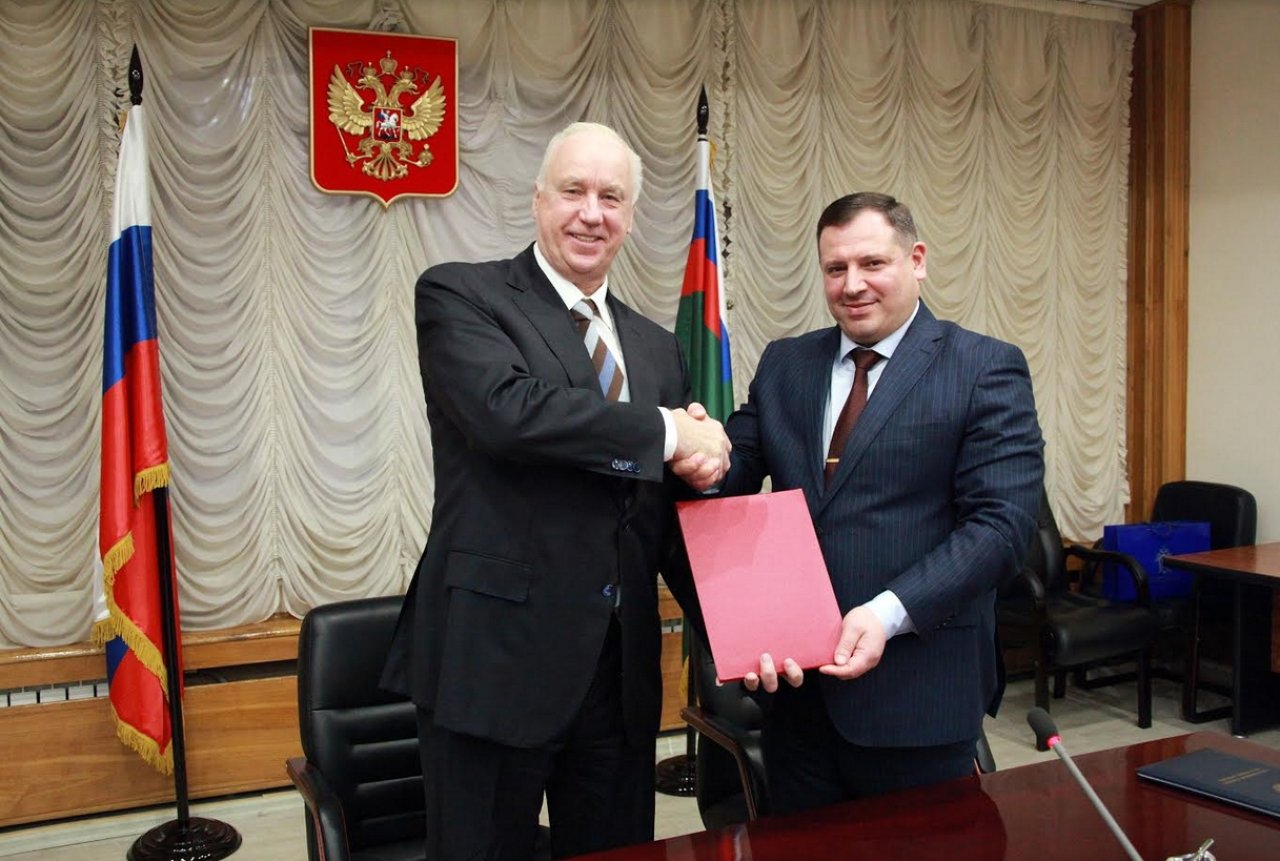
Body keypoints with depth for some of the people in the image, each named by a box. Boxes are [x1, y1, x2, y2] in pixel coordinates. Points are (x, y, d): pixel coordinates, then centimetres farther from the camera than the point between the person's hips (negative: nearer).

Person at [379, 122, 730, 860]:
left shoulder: (658, 347, 13)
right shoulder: (459, 295, -4)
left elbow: (671, 514, 14)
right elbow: (508, 409, -24)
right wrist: (666, 431, -14)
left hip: (621, 668, 6)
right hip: (495, 657, -5)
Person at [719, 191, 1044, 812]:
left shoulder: (988, 369, -4)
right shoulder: (782, 364, 11)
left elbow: (1000, 523, -12)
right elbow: (732, 478, 8)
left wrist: (888, 614, -23)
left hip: (916, 692, -4)